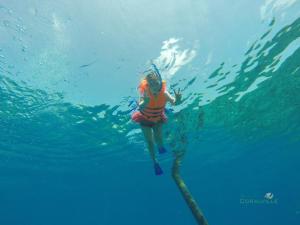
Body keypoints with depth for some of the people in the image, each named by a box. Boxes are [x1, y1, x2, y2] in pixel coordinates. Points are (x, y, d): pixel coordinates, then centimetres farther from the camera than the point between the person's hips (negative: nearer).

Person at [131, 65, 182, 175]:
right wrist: (144, 102, -72)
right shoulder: (145, 93, -35)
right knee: (150, 142, 2)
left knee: (159, 140, 3)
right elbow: (140, 107, -51)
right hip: (145, 119, -1)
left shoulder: (164, 93, -30)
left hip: (158, 119, 1)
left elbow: (174, 102, -45)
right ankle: (155, 162, 23)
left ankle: (160, 146, 42)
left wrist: (177, 99, -67)